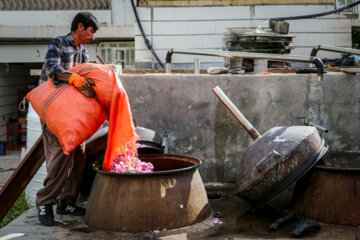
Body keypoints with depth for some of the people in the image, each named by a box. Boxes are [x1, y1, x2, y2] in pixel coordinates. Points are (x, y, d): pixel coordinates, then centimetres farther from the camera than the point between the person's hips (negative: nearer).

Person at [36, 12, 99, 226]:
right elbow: (51, 68, -27)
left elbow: (88, 78, 8)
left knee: (79, 155, 2)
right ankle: (45, 203, -6)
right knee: (61, 154, -17)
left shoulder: (83, 52, 16)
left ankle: (66, 202, 11)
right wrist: (74, 78, -44)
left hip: (72, 109, 8)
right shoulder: (58, 44, -8)